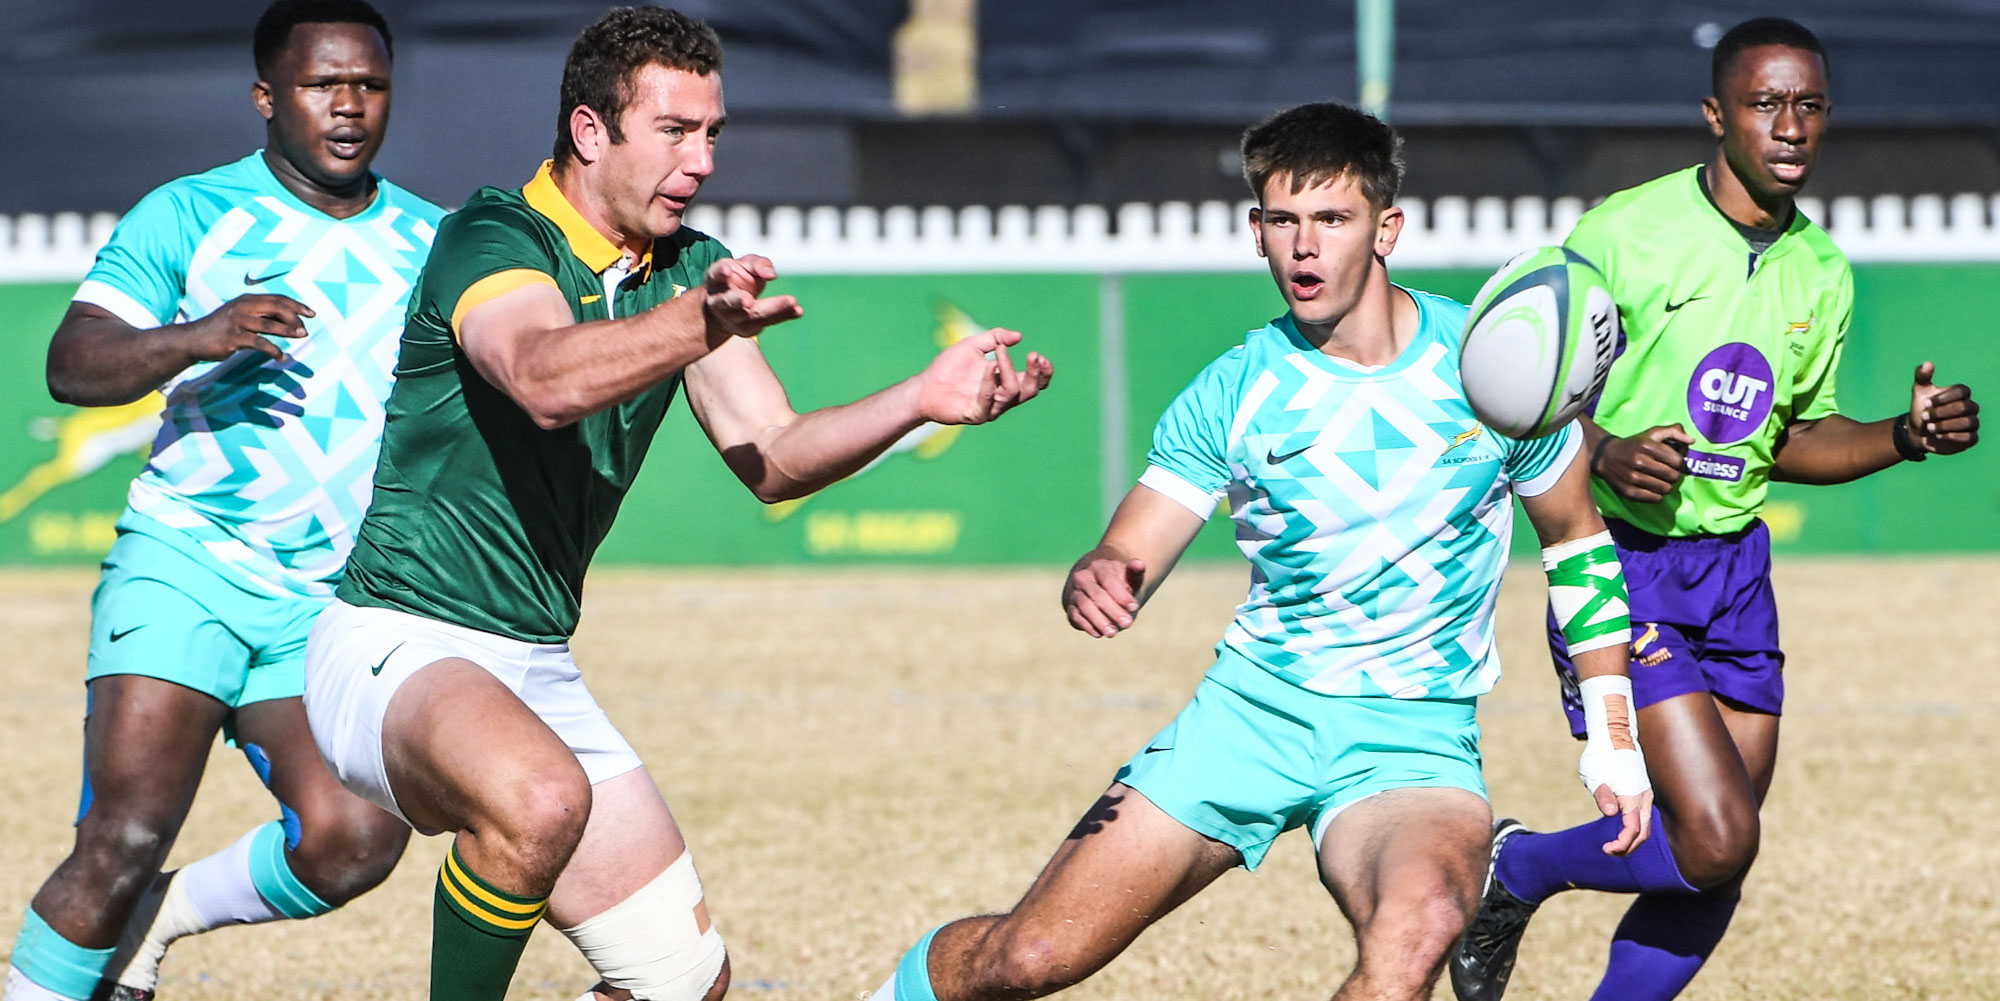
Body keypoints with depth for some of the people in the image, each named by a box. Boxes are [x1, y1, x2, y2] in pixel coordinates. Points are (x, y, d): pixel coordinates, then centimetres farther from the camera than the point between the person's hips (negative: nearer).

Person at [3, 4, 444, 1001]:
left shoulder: (431, 245, 12)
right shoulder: (187, 217, 1)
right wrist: (196, 338, -27)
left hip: (337, 607, 3)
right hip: (184, 564, -3)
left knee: (352, 840, -16)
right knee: (126, 834, -18)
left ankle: (164, 916, 10)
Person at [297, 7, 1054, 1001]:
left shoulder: (692, 270, 9)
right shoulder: (492, 238, -16)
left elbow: (772, 459, 2)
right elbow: (548, 379, -37)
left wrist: (919, 400, -15)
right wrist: (698, 325, -55)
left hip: (538, 673, 8)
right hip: (399, 645, -8)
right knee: (541, 798, -40)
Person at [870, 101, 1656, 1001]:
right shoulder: (1233, 393, -3)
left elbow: (1578, 543, 10)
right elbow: (1125, 561, -5)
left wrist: (1614, 744, 7)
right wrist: (1096, 583, -31)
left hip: (1414, 733, -1)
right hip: (1252, 706, 1)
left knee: (1418, 928, -37)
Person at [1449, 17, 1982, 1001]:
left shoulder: (1823, 274, 7)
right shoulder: (1625, 233, -12)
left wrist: (1907, 434, 2)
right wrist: (1606, 455, -26)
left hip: (1735, 568, 6)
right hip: (1619, 558, -6)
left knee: (1715, 868, 4)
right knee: (1714, 839, -17)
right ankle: (1512, 871, 9)